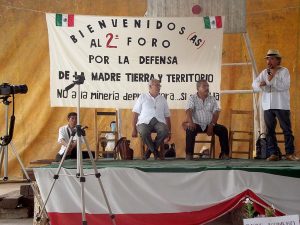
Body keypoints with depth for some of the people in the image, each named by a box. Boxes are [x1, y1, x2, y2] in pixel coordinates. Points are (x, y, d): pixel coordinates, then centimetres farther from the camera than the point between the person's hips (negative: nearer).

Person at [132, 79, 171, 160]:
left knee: (164, 131, -34)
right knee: (143, 132, -38)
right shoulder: (143, 97, 14)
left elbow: (167, 116, 21)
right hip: (144, 122, -2)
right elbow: (135, 113, 8)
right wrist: (134, 129, -2)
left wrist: (169, 131, 13)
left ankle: (150, 149, -9)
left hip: (159, 122, 2)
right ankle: (154, 150, -11)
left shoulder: (162, 99, 23)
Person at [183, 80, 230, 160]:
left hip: (209, 125, 3)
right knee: (190, 129, -34)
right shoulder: (192, 98, 2)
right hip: (197, 124, -3)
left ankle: (225, 154, -12)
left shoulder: (212, 99, 10)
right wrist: (190, 122, -34)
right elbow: (189, 110, -14)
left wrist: (212, 125, -15)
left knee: (223, 129, -19)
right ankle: (189, 154, -29)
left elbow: (216, 113, 2)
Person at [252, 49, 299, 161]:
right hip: (267, 106, 5)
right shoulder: (264, 72, 15)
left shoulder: (284, 71, 0)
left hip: (281, 106, -5)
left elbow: (285, 86, -13)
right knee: (270, 131, 3)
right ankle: (273, 154, 7)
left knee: (287, 130, -2)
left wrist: (272, 79, -16)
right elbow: (254, 84, 5)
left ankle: (290, 153, 2)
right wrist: (260, 84, -17)